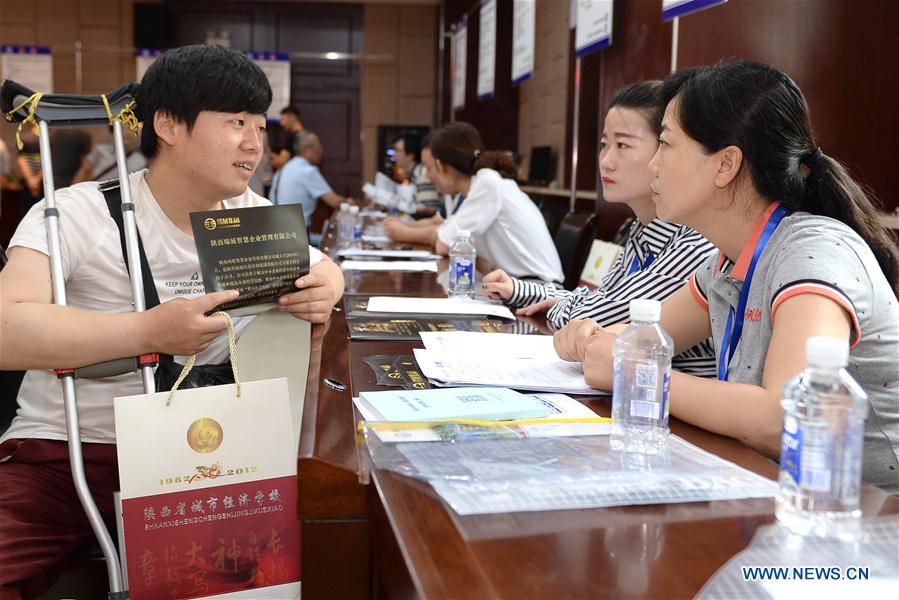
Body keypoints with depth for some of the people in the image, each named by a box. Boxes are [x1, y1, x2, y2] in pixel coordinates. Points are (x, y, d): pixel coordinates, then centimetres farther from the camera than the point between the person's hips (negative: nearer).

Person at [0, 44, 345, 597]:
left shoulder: (252, 214, 6)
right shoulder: (79, 214, -11)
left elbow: (323, 267, 18)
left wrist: (324, 290, -8)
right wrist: (150, 332, -36)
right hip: (65, 453, -4)